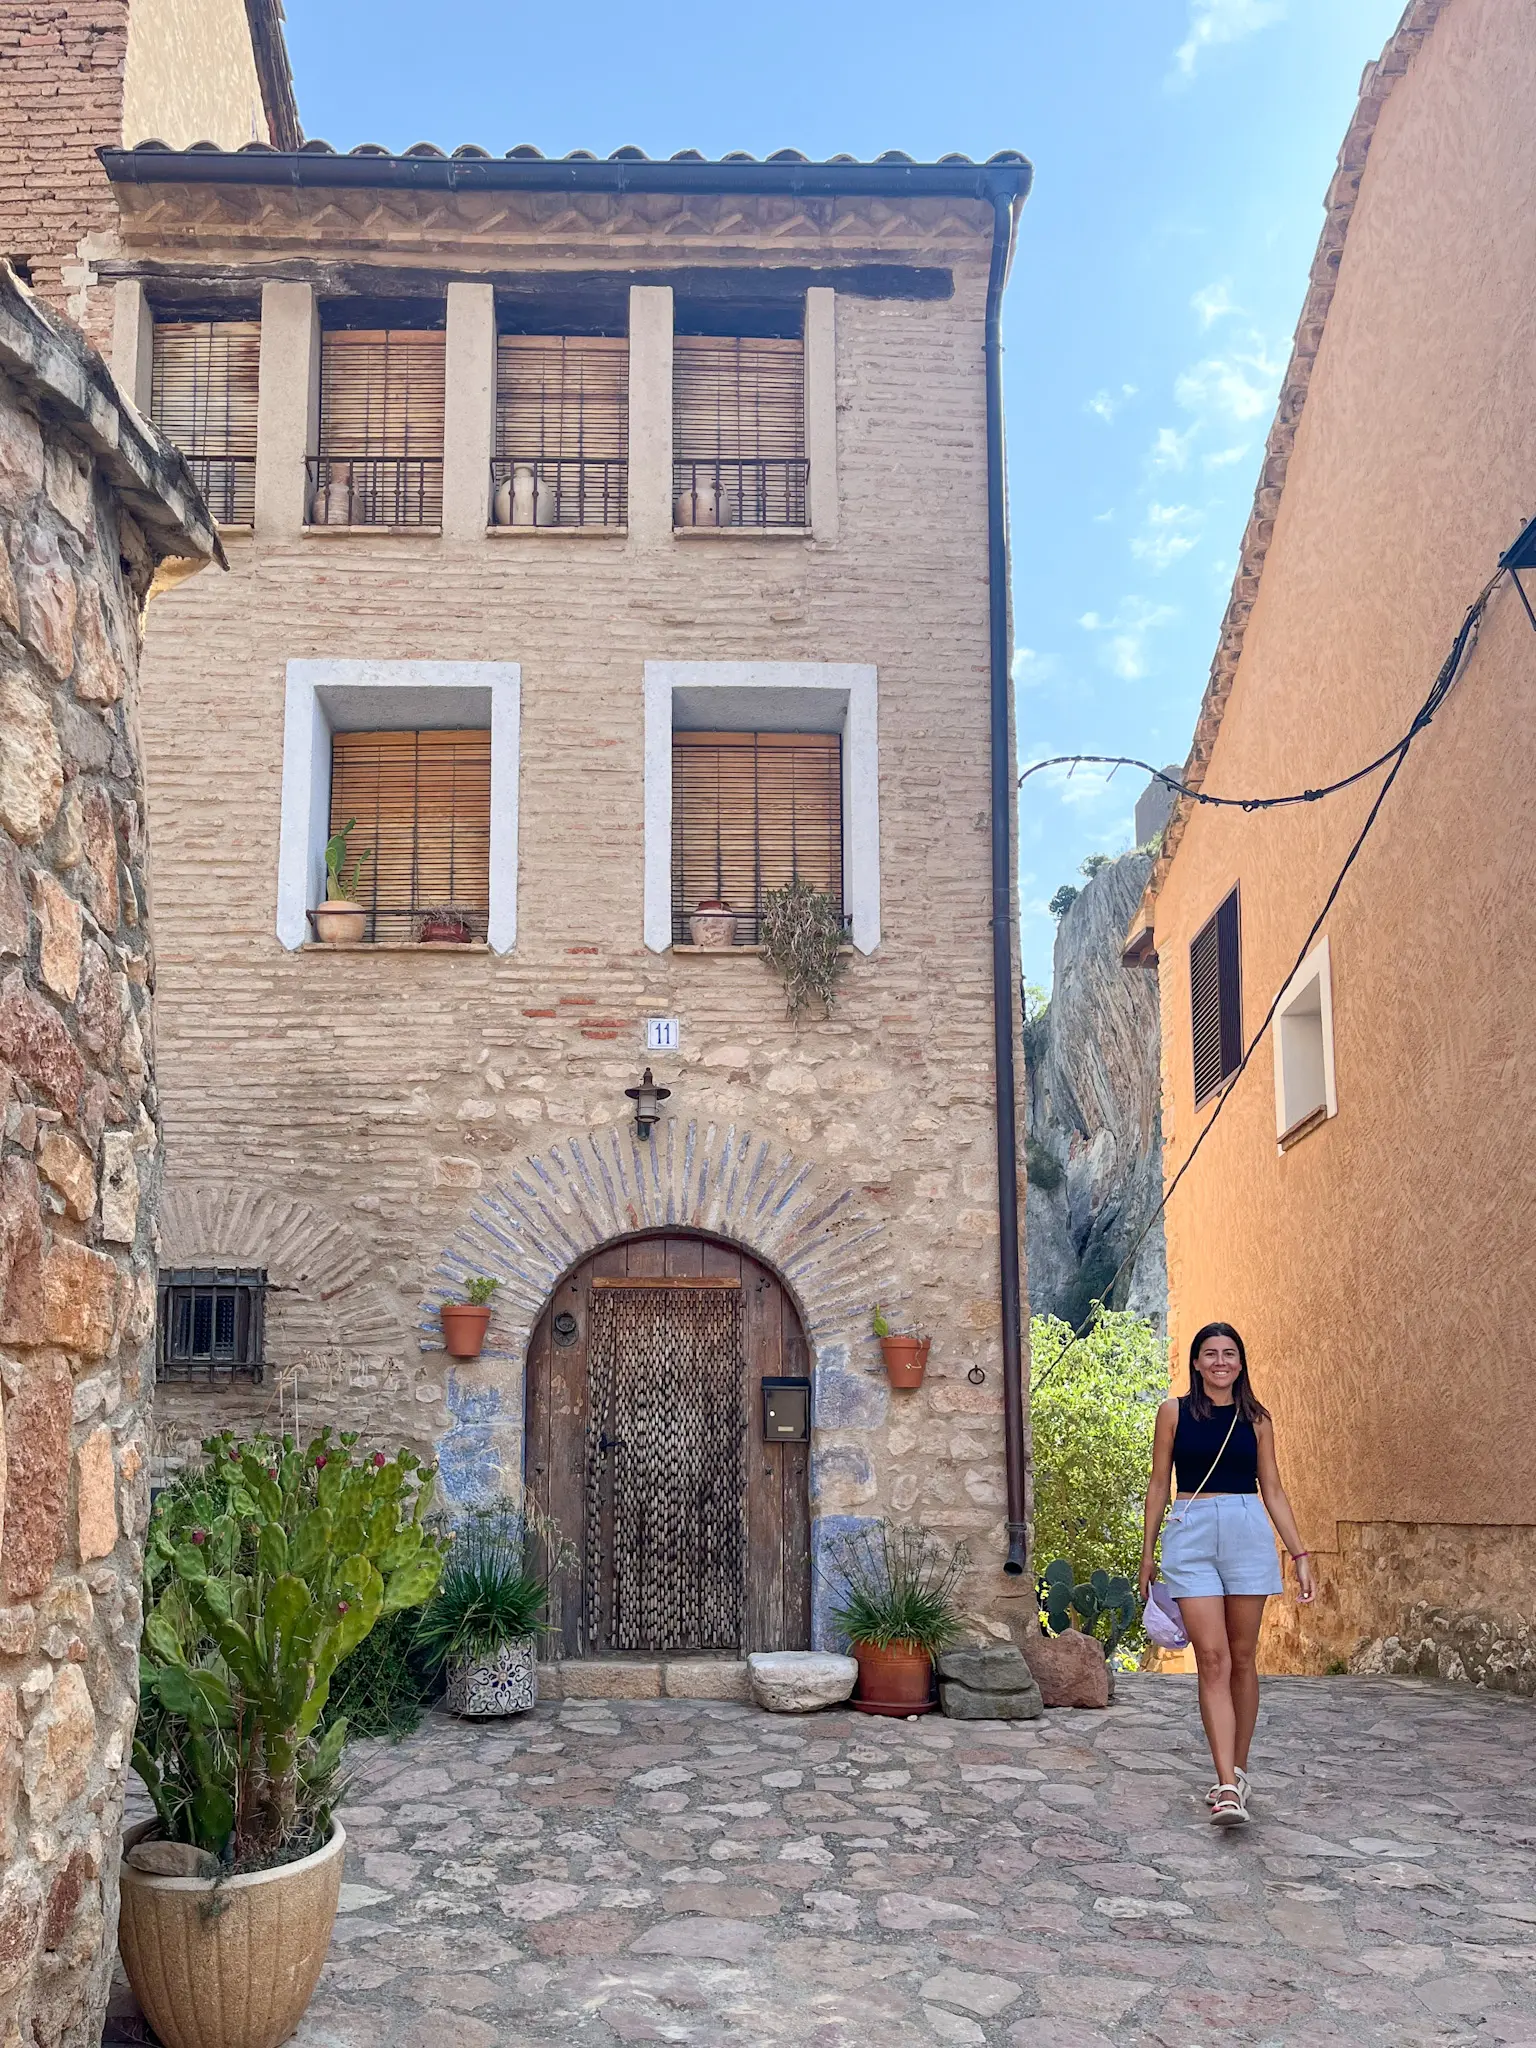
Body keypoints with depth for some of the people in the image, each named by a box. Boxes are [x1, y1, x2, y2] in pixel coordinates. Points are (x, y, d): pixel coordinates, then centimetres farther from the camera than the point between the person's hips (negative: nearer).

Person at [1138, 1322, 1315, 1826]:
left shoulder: (1255, 1418, 9)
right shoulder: (1174, 1412, 6)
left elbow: (1273, 1490, 11)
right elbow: (1159, 1485, 10)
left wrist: (1300, 1554, 6)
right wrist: (1147, 1552, 10)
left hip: (1248, 1533, 2)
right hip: (1191, 1534, -1)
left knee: (1242, 1658, 6)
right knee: (1212, 1660, -9)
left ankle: (1237, 1770, 22)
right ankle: (1229, 1786, -13)